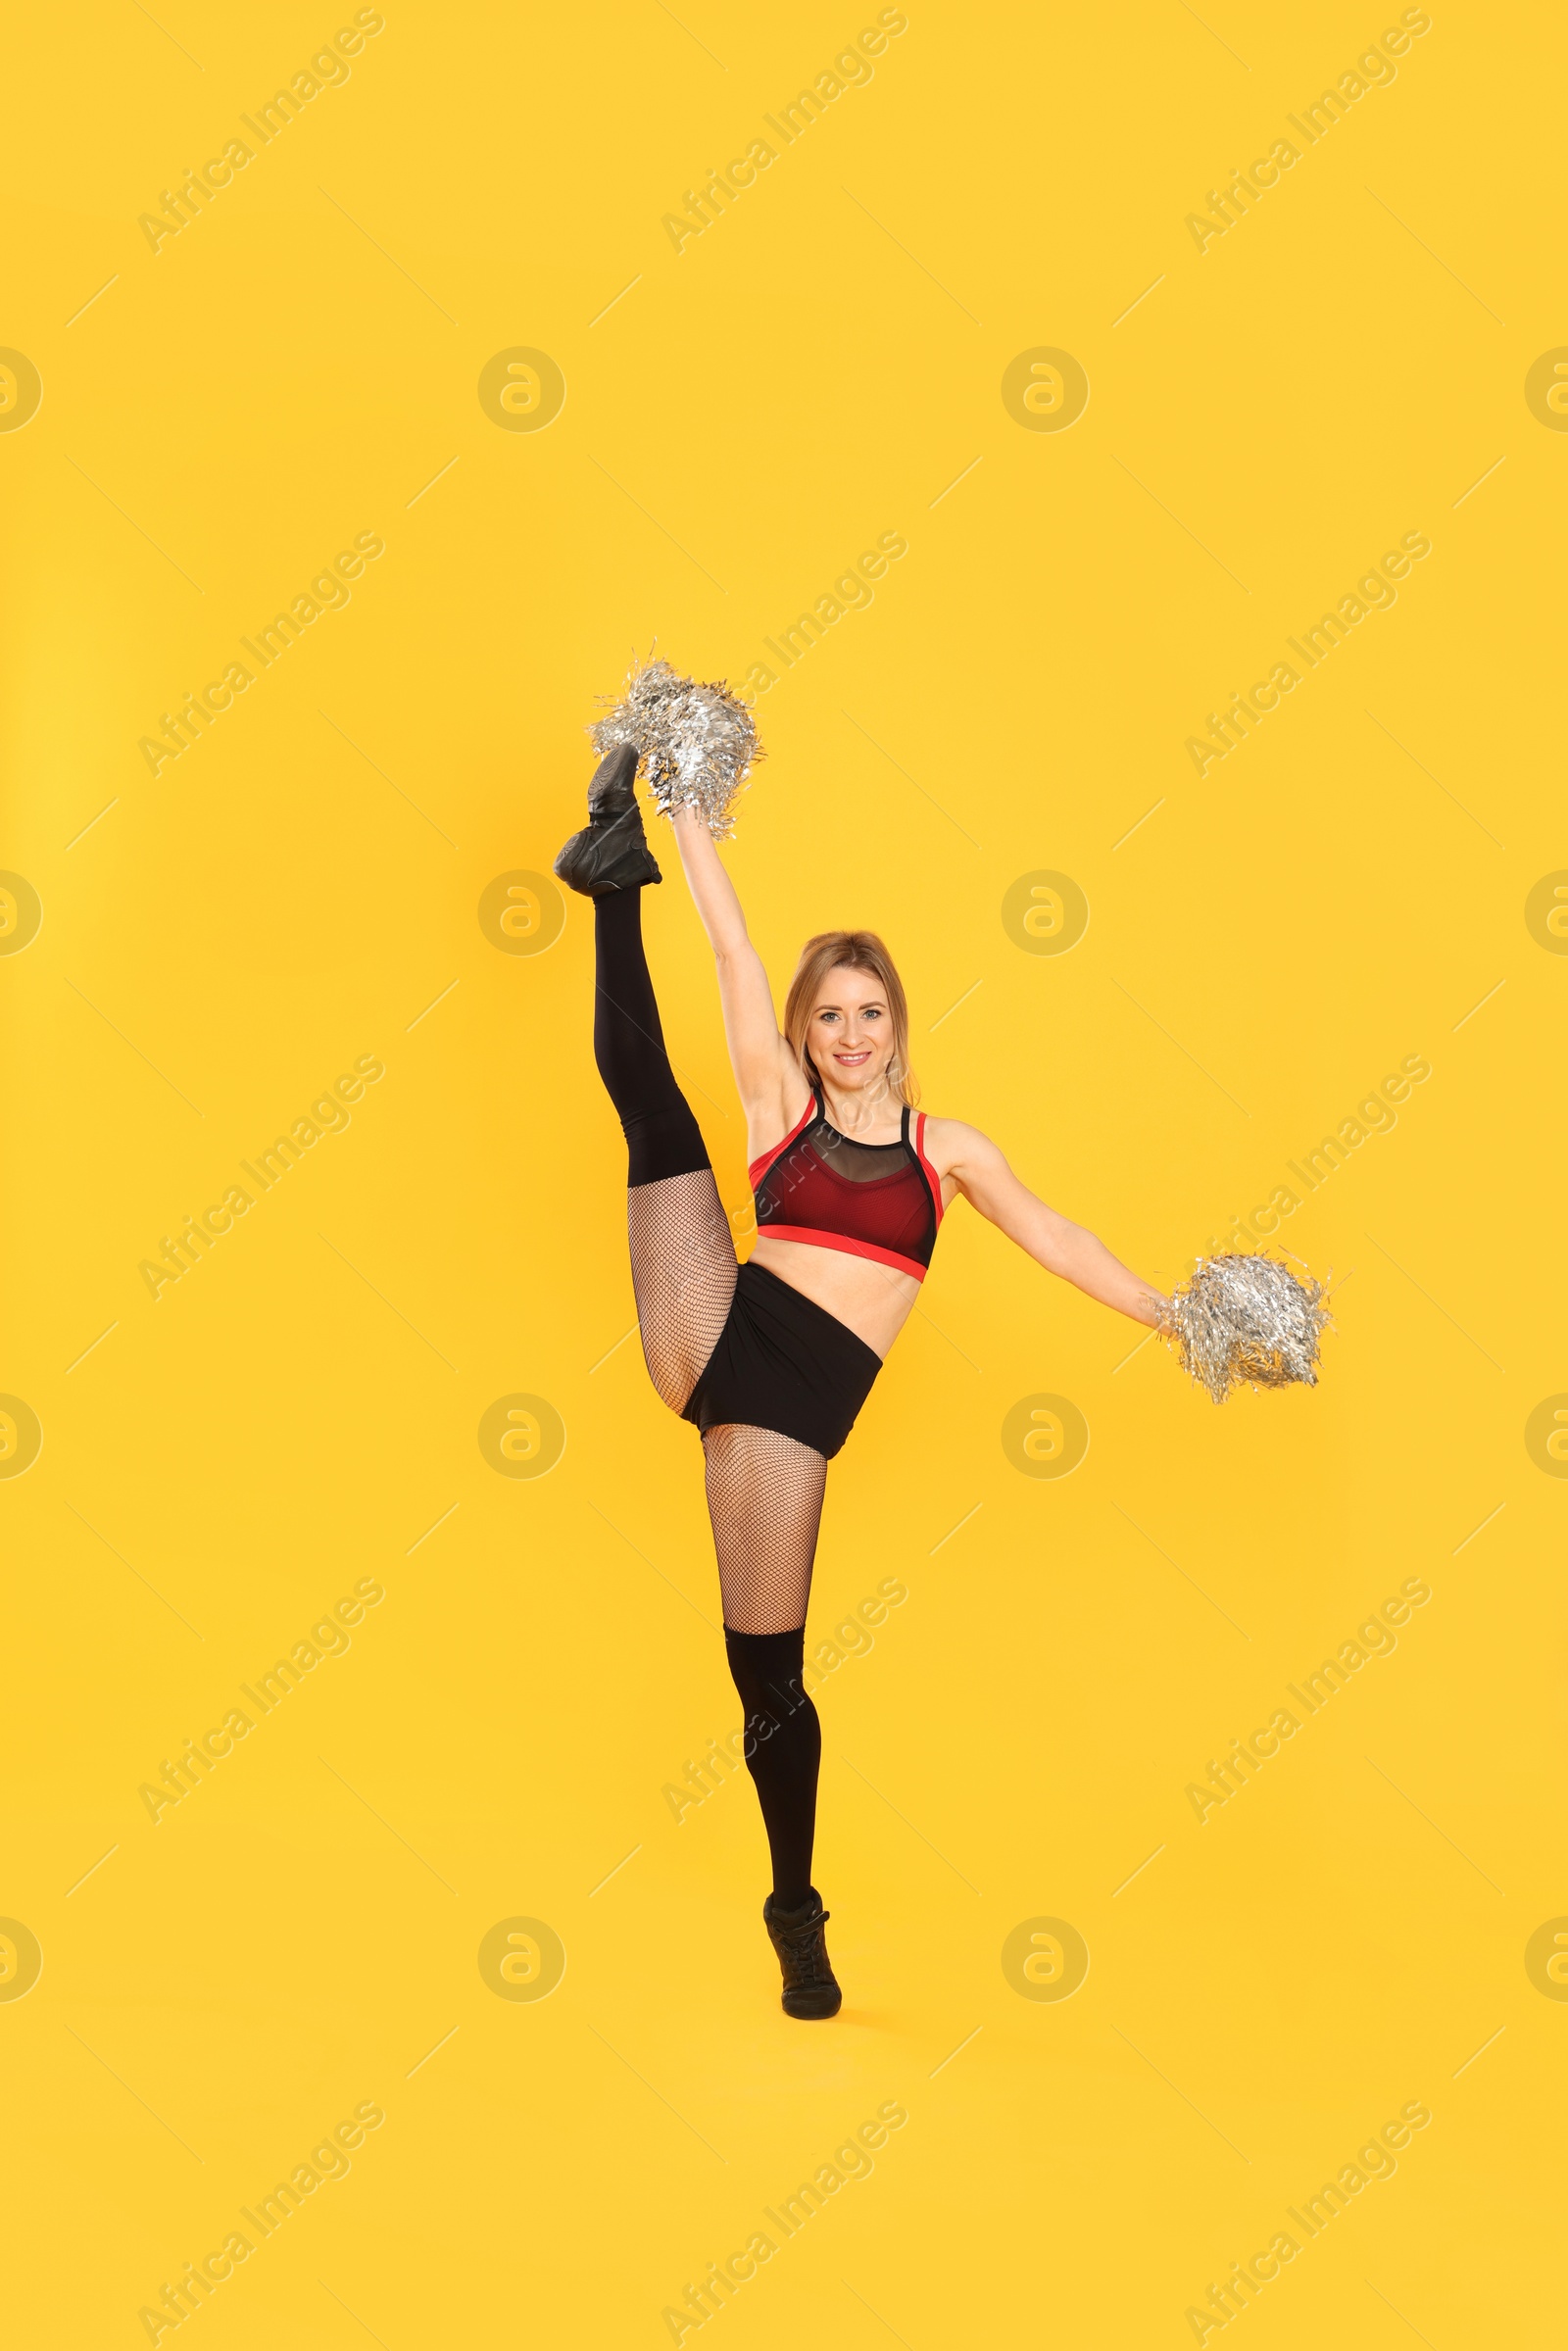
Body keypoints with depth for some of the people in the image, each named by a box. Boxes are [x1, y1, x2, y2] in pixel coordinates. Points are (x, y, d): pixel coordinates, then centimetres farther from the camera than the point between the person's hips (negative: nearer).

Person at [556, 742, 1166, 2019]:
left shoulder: (944, 1145, 13)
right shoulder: (782, 1102, 10)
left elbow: (1051, 1238, 16)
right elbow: (734, 947, 6)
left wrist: (1173, 1316, 12)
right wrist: (688, 808, 3)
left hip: (802, 1397, 0)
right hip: (716, 1335, 0)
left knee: (769, 1668, -1)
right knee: (657, 1111, -19)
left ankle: (795, 1908, 17)